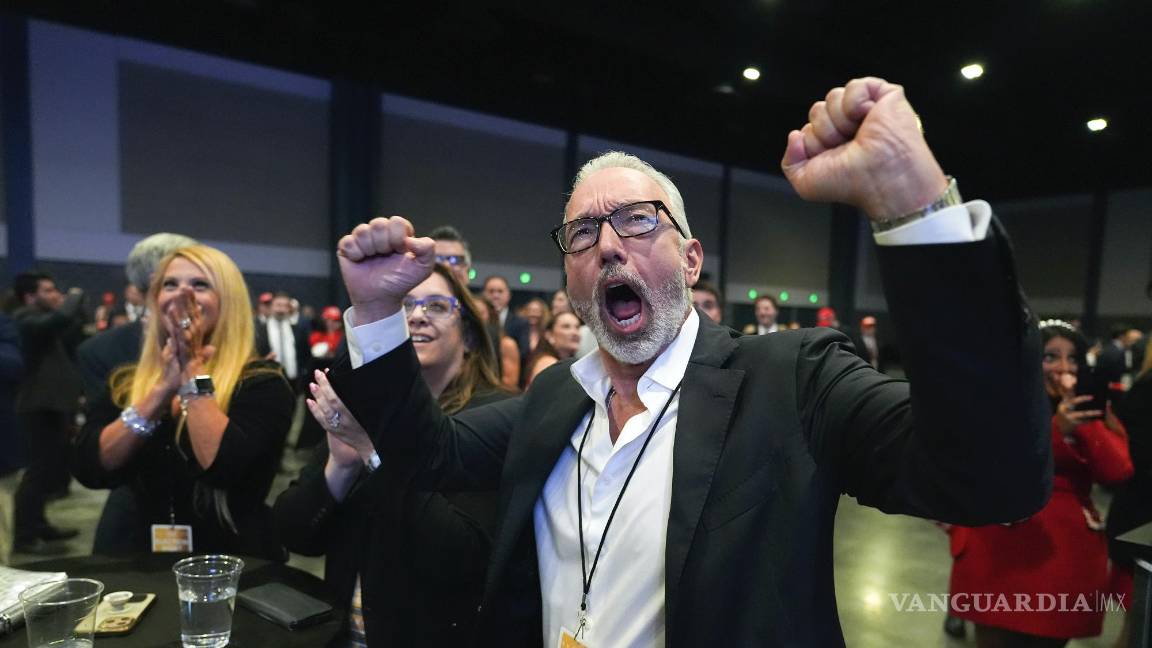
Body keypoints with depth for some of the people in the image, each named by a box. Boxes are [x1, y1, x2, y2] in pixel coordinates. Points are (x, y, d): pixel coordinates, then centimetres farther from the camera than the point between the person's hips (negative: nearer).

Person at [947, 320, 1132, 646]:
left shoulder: (1092, 410, 8)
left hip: (1069, 551, 4)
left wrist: (1082, 414, -14)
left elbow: (1118, 473, -7)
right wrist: (1056, 429, -26)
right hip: (1002, 548, -3)